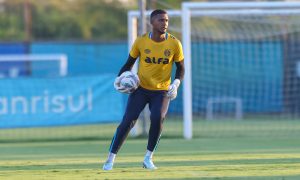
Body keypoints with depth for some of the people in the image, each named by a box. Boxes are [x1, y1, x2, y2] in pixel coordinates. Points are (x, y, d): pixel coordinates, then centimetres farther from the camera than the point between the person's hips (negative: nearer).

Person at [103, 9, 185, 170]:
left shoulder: (174, 44, -8)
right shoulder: (141, 42, -9)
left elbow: (180, 68, 2)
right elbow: (129, 63, 4)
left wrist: (176, 84, -15)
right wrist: (119, 78, -14)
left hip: (162, 91, 0)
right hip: (140, 88, 0)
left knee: (157, 119, -22)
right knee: (128, 121, -10)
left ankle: (148, 158, -2)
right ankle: (111, 159, 1)